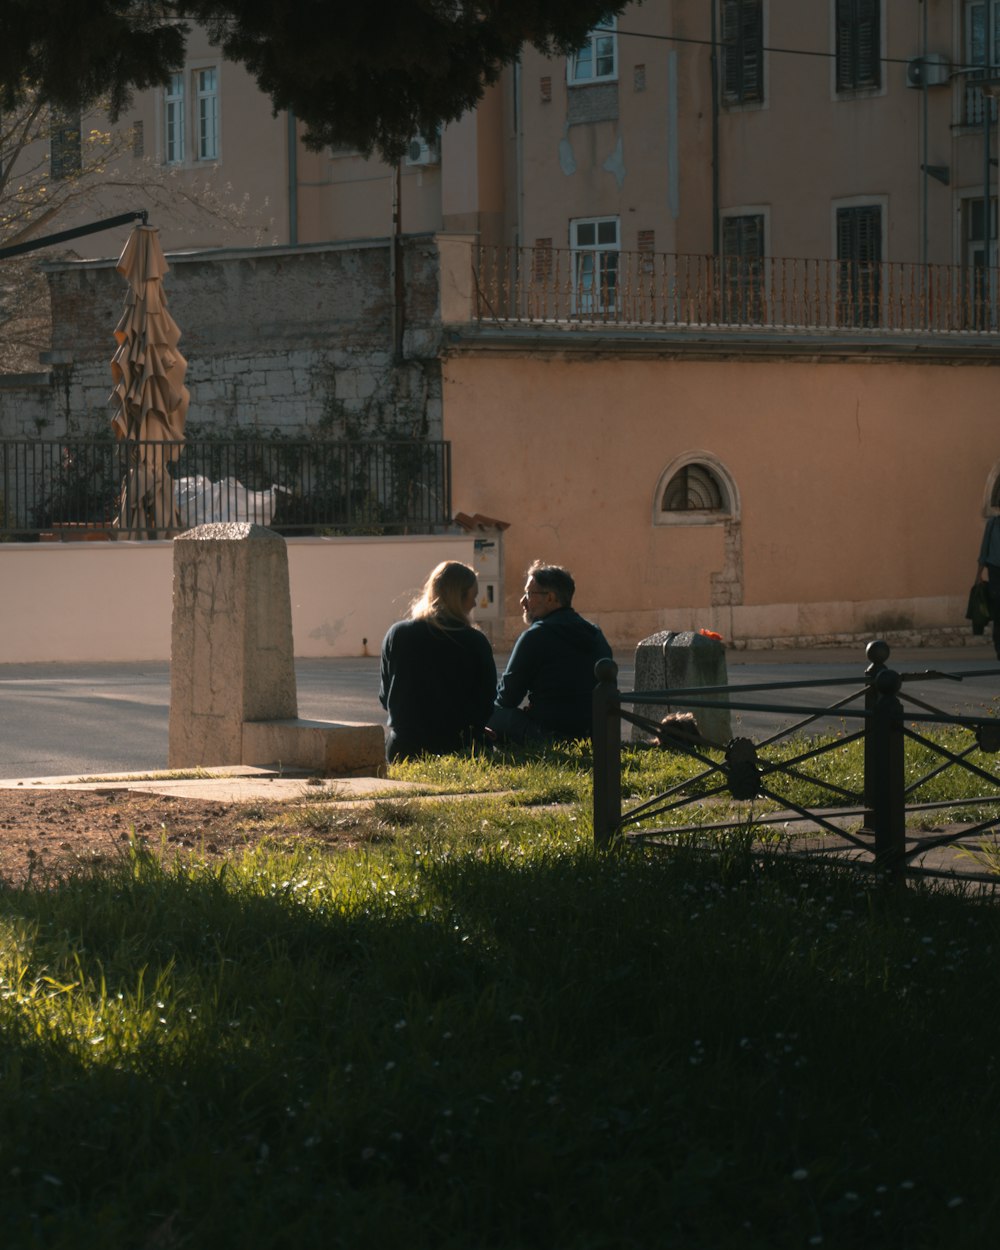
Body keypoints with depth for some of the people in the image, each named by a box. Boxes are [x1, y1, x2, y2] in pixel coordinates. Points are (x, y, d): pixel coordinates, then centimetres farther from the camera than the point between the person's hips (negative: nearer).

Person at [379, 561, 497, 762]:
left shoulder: (397, 635, 0)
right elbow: (487, 703, 2)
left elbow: (385, 697, 8)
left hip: (403, 748, 2)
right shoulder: (476, 642, -6)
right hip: (458, 748, -2)